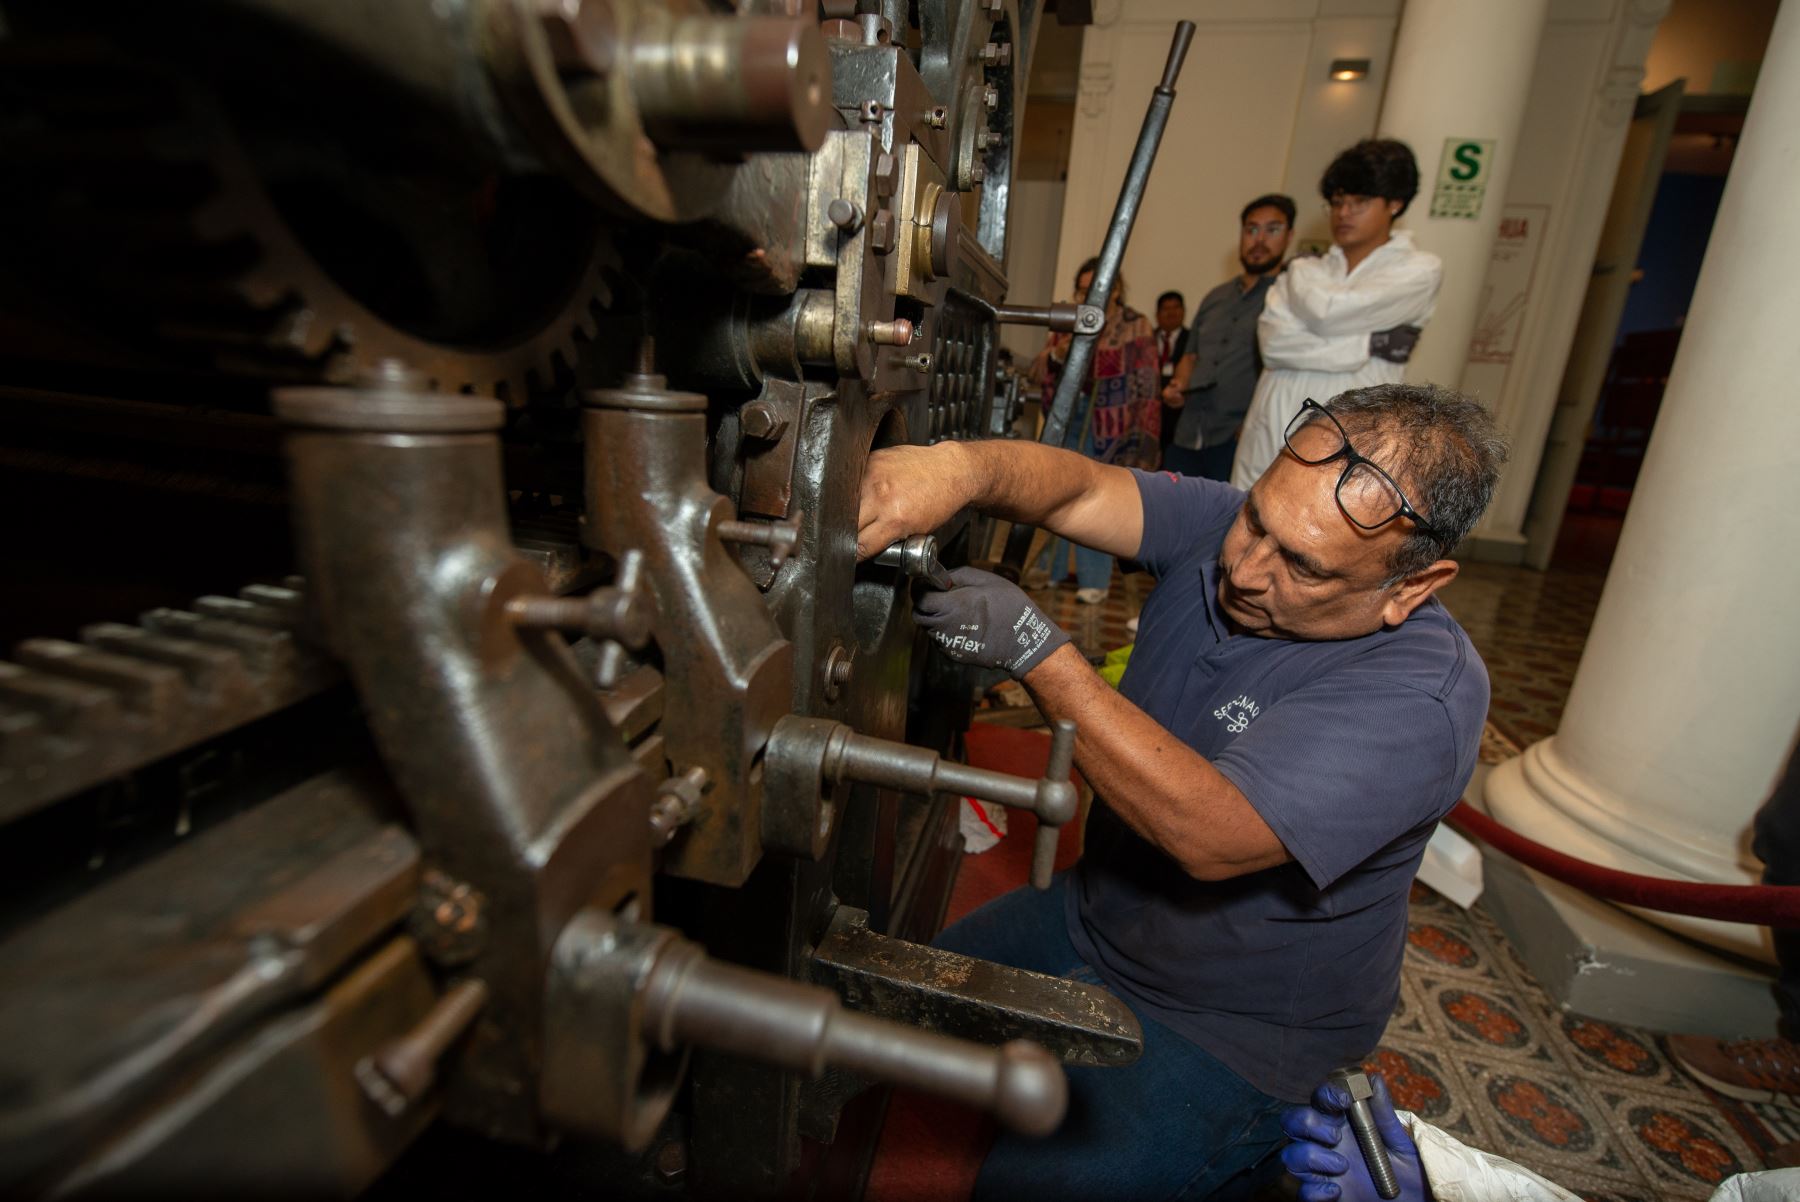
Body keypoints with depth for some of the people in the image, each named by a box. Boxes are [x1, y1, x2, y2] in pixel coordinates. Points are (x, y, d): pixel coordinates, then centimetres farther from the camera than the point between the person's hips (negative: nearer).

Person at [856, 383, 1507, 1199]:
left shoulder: (1424, 691, -29)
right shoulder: (1220, 528, -11)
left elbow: (1209, 835, -36)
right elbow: (1076, 489, -21)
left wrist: (1034, 650, -38)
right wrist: (956, 466, -44)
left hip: (1234, 1027, -5)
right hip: (1096, 915, 6)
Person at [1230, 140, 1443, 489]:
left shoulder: (1419, 270, 5)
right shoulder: (1308, 273, 16)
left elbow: (1328, 312, -11)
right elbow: (1273, 339, -4)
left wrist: (1300, 274, 8)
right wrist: (1365, 346, -10)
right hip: (1267, 437, 4)